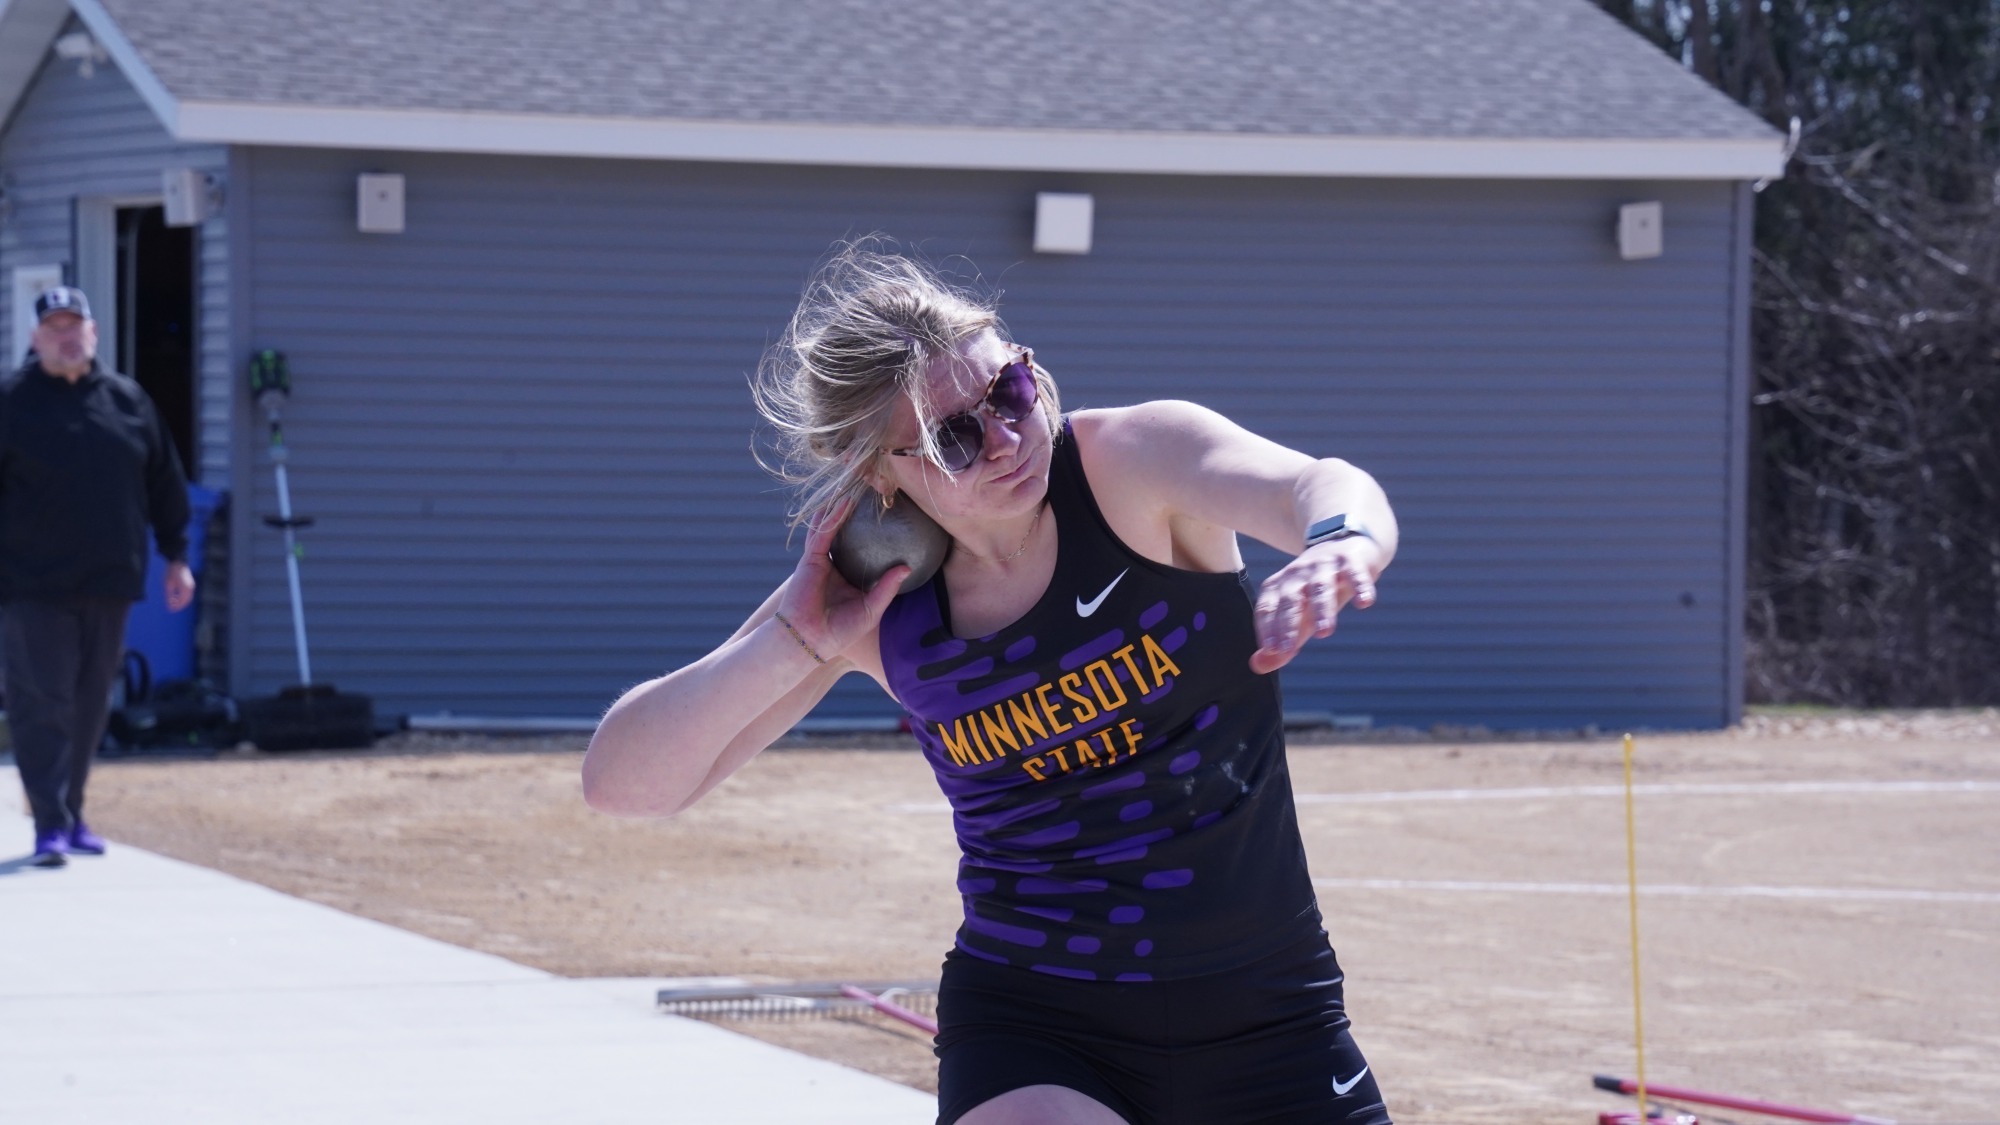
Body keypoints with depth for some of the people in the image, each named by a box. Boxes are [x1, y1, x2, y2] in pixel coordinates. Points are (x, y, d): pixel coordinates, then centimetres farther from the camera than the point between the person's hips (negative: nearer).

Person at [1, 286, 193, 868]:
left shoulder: (127, 400, 10)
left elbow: (164, 485, 17)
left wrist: (176, 557, 15)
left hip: (108, 584, 4)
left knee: (89, 705, 9)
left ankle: (72, 814, 20)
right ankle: (50, 824, -9)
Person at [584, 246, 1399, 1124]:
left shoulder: (1133, 461, -13)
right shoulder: (870, 606, -6)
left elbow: (1324, 489, -34)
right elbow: (623, 783, -7)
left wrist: (1337, 545, -60)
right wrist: (793, 645, -21)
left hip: (1266, 1019, 0)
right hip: (1031, 1031, 0)